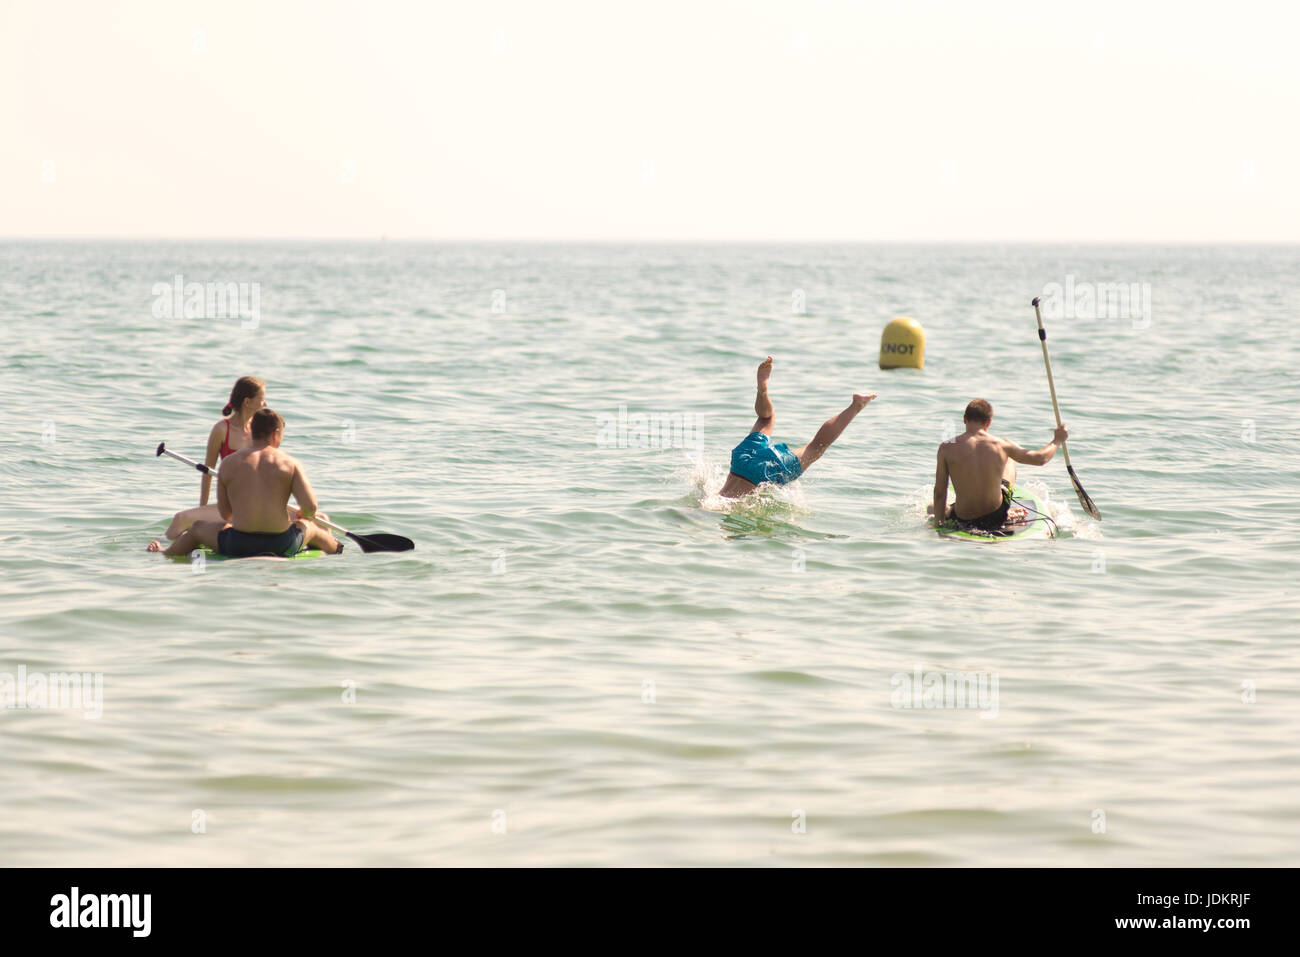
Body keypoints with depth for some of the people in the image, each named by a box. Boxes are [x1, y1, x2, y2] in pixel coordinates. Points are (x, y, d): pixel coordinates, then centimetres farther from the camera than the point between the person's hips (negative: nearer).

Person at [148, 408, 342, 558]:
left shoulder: (229, 463, -1)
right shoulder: (290, 463, -3)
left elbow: (224, 513, 4)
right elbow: (310, 507, -11)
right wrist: (303, 515, 14)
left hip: (237, 547, 0)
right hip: (282, 546, 0)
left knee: (197, 528, 32)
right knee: (311, 528, 36)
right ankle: (336, 550, 65)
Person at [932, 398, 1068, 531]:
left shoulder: (947, 448, -15)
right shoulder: (1001, 445, -11)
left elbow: (939, 494, -10)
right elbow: (1040, 459, 5)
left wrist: (937, 525, 1)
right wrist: (1057, 440, 24)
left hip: (964, 522, -1)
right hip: (997, 518, 1)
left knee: (932, 508, 34)